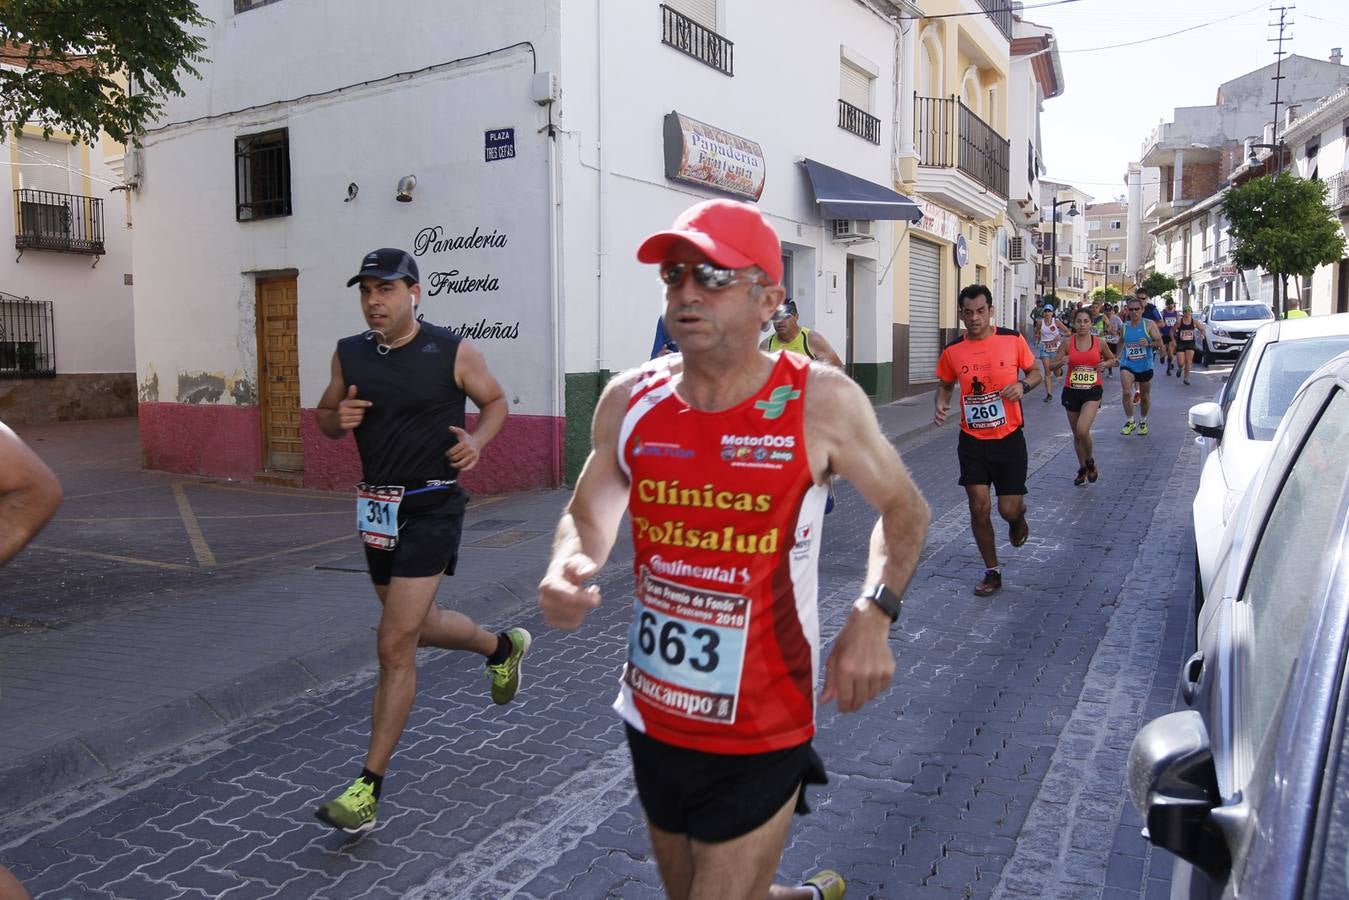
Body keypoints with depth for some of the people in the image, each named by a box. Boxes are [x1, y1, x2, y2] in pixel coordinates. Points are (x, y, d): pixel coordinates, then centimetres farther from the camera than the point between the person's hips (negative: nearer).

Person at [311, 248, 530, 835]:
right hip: (377, 508, 6)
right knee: (418, 627, 20)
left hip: (432, 506, -6)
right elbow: (325, 416, 15)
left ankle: (368, 788, 3)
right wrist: (337, 418, -9)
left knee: (395, 646, -8)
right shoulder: (350, 355, 3)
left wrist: (477, 440, -14)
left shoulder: (452, 352, -8)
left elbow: (495, 400, 6)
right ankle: (502, 647, 50)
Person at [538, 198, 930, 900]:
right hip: (651, 723, 5)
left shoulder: (820, 401, -13)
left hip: (759, 741, -5)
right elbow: (586, 513, 10)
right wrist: (566, 565, -14)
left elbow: (904, 508, 1)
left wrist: (873, 614, -17)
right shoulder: (629, 400, -4)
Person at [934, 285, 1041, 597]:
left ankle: (1018, 517, 41)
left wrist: (1023, 386, -14)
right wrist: (941, 405, -8)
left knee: (1009, 509, 0)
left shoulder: (1013, 340, -6)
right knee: (979, 507, -1)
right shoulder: (952, 351, -3)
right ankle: (992, 573, 17)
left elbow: (1036, 371, 7)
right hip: (972, 441, 1)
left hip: (1009, 438, -1)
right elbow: (945, 385, 13)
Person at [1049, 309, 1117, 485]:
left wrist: (1105, 364, -7)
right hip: (1071, 391, 2)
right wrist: (1063, 361, -17)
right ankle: (1082, 469, 31)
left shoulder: (1099, 343, -1)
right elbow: (1053, 364, 4)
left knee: (1082, 430, -20)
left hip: (1092, 391, -2)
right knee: (1076, 434, 12)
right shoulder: (1068, 343, -2)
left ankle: (1090, 462, 8)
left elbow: (1113, 359, 15)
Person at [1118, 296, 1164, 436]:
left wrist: (1149, 344, -26)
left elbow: (1159, 343, -8)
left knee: (1145, 396, 13)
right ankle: (1130, 421, -9)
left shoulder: (1149, 324, -4)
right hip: (1127, 365, 0)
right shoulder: (1124, 327, 3)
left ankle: (1143, 421, 35)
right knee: (1126, 392, -22)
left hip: (1145, 366, 0)